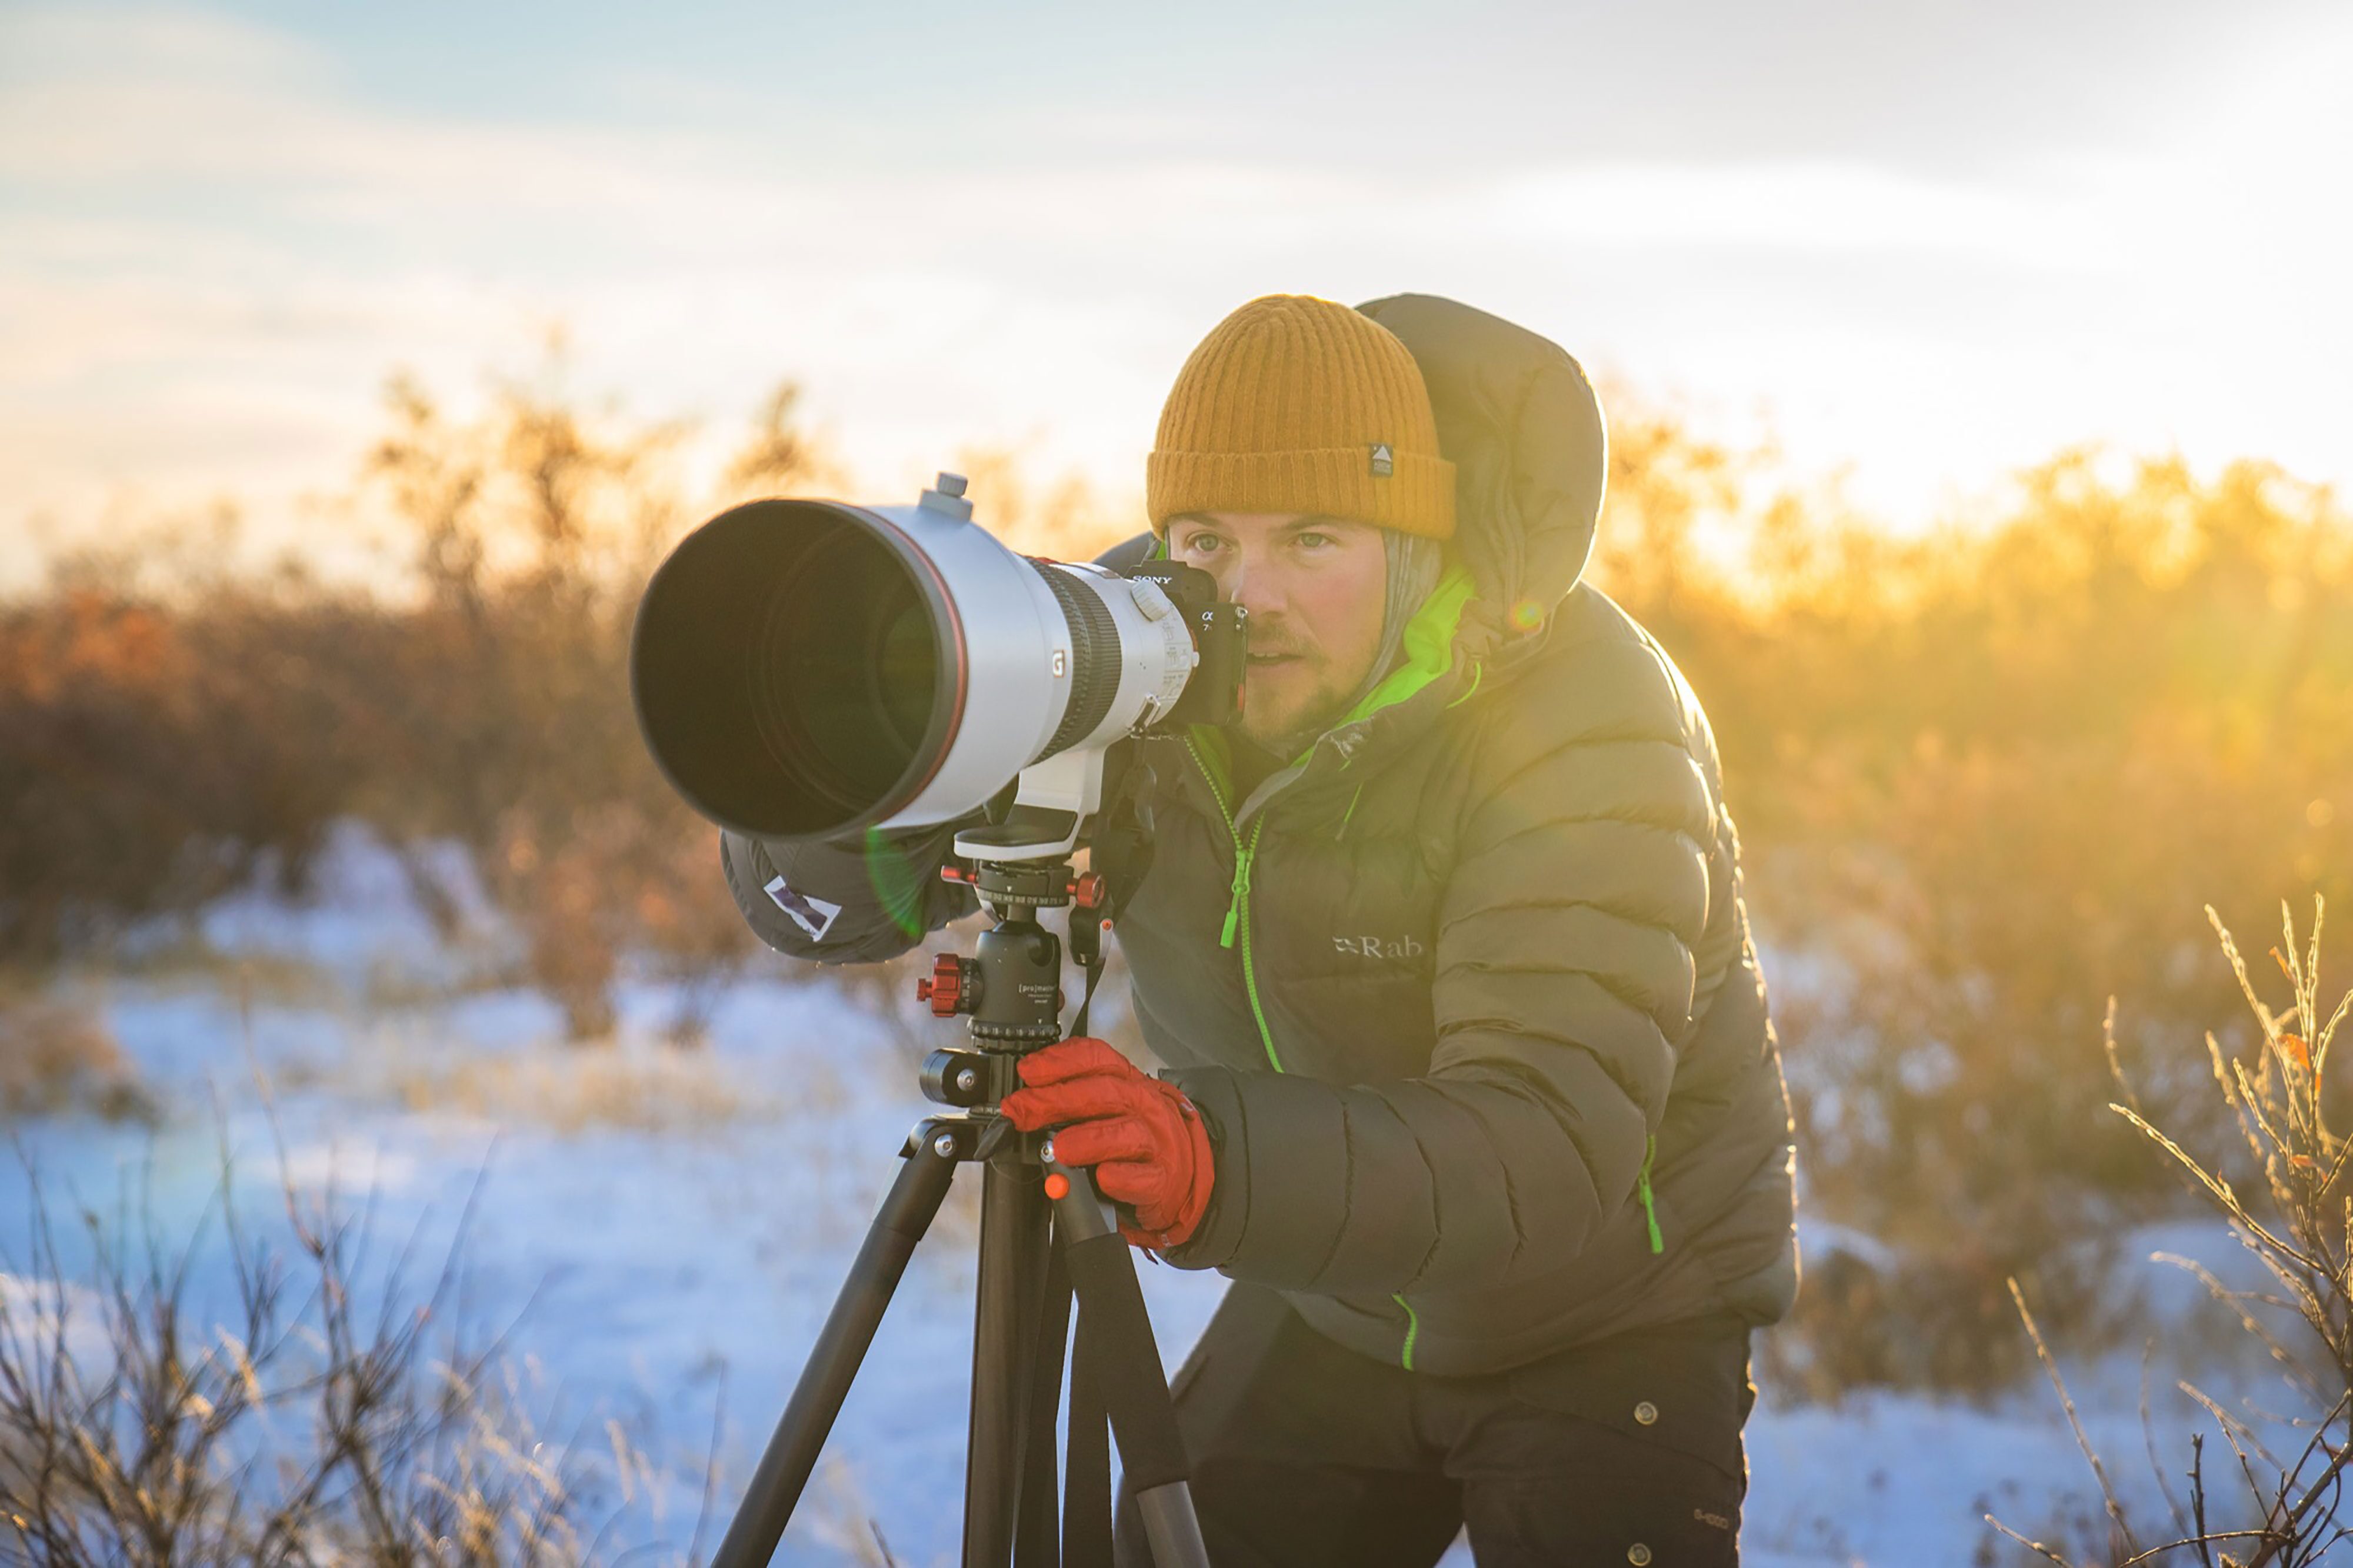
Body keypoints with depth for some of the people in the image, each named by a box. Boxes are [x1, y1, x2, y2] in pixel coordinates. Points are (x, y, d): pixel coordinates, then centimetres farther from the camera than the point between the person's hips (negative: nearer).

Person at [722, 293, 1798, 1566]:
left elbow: (1550, 1149, -39)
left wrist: (1220, 1169, -54)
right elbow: (807, 900, -11)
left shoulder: (1580, 723, -28)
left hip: (1610, 1311, -4)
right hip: (1331, 1302, 4)